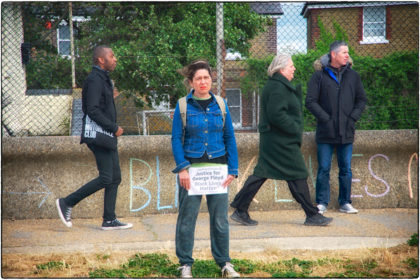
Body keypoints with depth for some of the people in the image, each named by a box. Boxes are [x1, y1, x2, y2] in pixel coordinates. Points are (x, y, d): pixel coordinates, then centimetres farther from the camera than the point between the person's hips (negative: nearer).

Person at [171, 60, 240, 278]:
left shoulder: (220, 105, 6)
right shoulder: (183, 106, -1)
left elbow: (229, 137, 8)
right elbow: (176, 139, -2)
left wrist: (232, 169, 2)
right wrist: (182, 168, -12)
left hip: (217, 166, 2)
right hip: (191, 167, -2)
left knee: (220, 217, 5)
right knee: (187, 217, 3)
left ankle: (224, 262, 18)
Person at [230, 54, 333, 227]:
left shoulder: (280, 86, 17)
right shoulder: (278, 88, -16)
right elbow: (276, 114, -24)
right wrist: (295, 129, -19)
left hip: (272, 140, 11)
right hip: (282, 141, -11)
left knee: (261, 174, 10)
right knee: (297, 175, -2)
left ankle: (240, 211, 11)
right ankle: (312, 215, 6)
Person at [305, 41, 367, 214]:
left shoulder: (352, 76, 9)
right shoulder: (319, 76, -1)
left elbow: (361, 100, 14)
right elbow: (311, 102, -4)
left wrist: (352, 118, 0)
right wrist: (326, 118, -11)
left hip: (346, 132, 3)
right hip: (325, 132, -3)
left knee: (346, 169, 7)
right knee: (324, 169, 1)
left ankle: (345, 203, 16)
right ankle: (322, 203, 9)